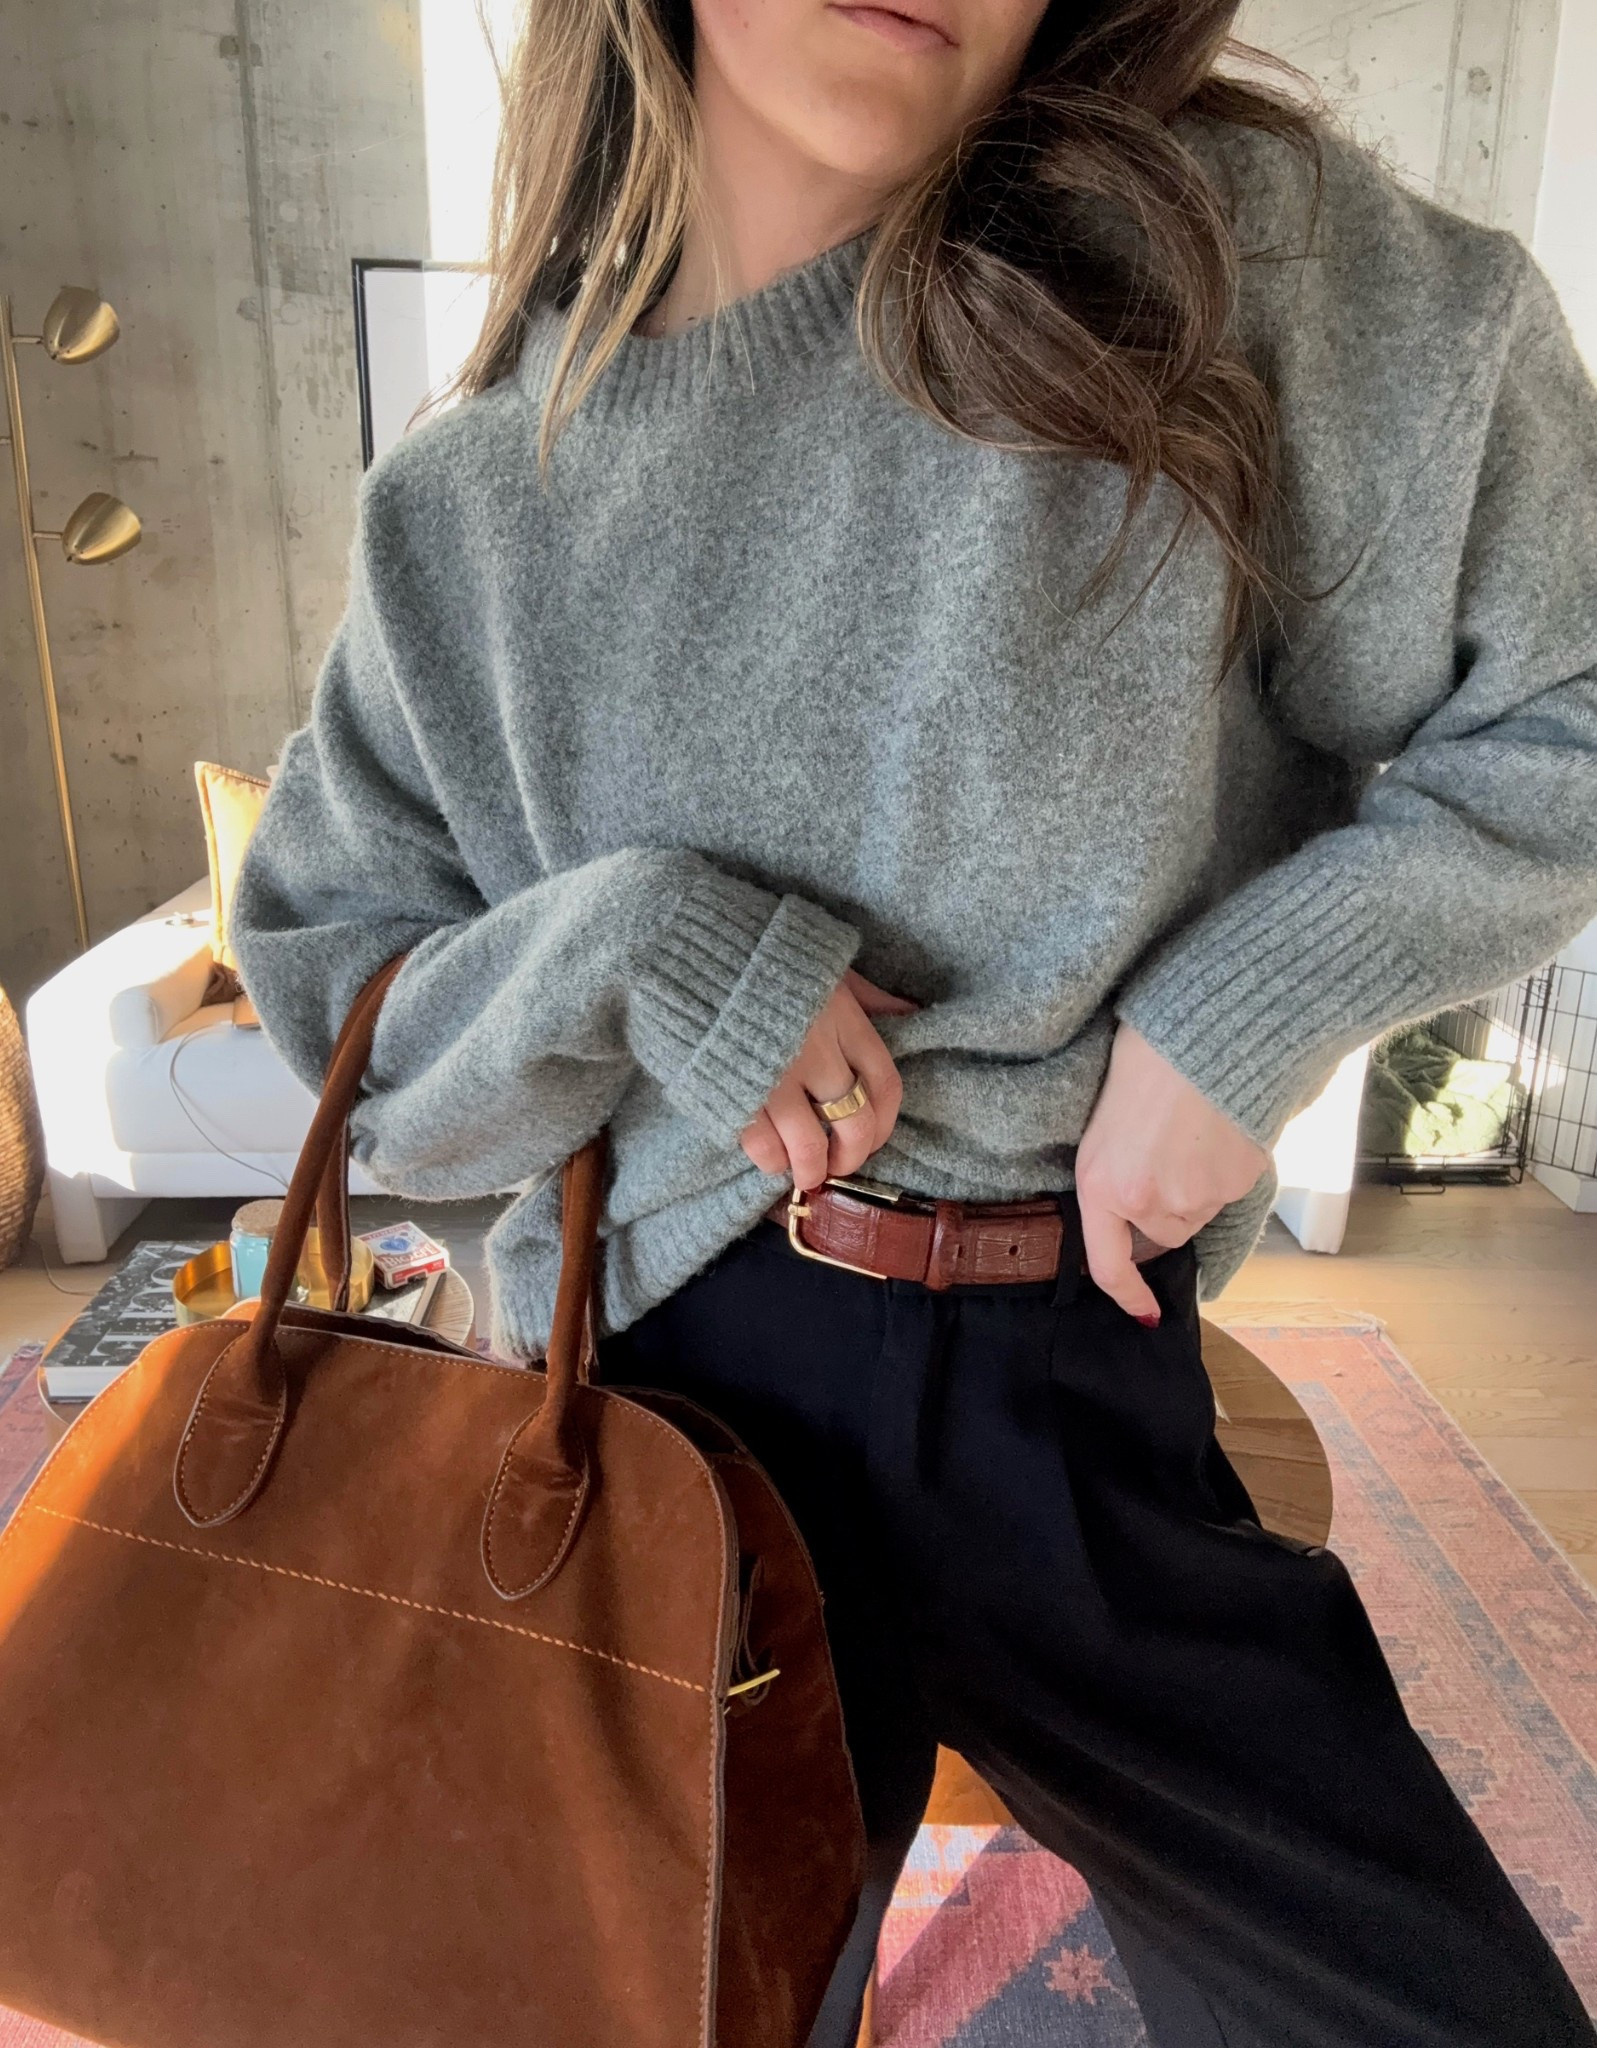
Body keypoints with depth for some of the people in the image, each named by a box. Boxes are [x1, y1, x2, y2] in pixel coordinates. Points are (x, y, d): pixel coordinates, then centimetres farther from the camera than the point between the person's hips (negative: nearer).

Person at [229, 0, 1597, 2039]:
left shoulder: (1216, 249, -3)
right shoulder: (468, 507, 3)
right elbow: (343, 1018, 5)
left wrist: (1261, 998, -13)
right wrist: (628, 950, -15)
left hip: (1089, 1387, 0)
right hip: (678, 1377, 1)